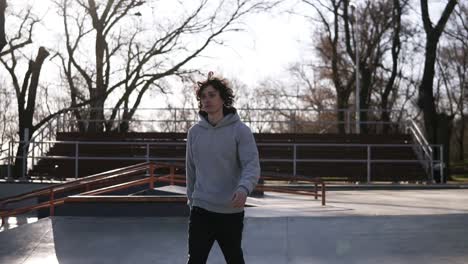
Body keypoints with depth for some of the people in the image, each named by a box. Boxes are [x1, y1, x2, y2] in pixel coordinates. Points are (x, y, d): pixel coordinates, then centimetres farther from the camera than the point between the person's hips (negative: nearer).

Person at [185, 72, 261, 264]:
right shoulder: (194, 132, 5)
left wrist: (244, 188, -36)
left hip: (231, 211, -2)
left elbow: (252, 165, -17)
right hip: (201, 210, 3)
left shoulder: (240, 130, -8)